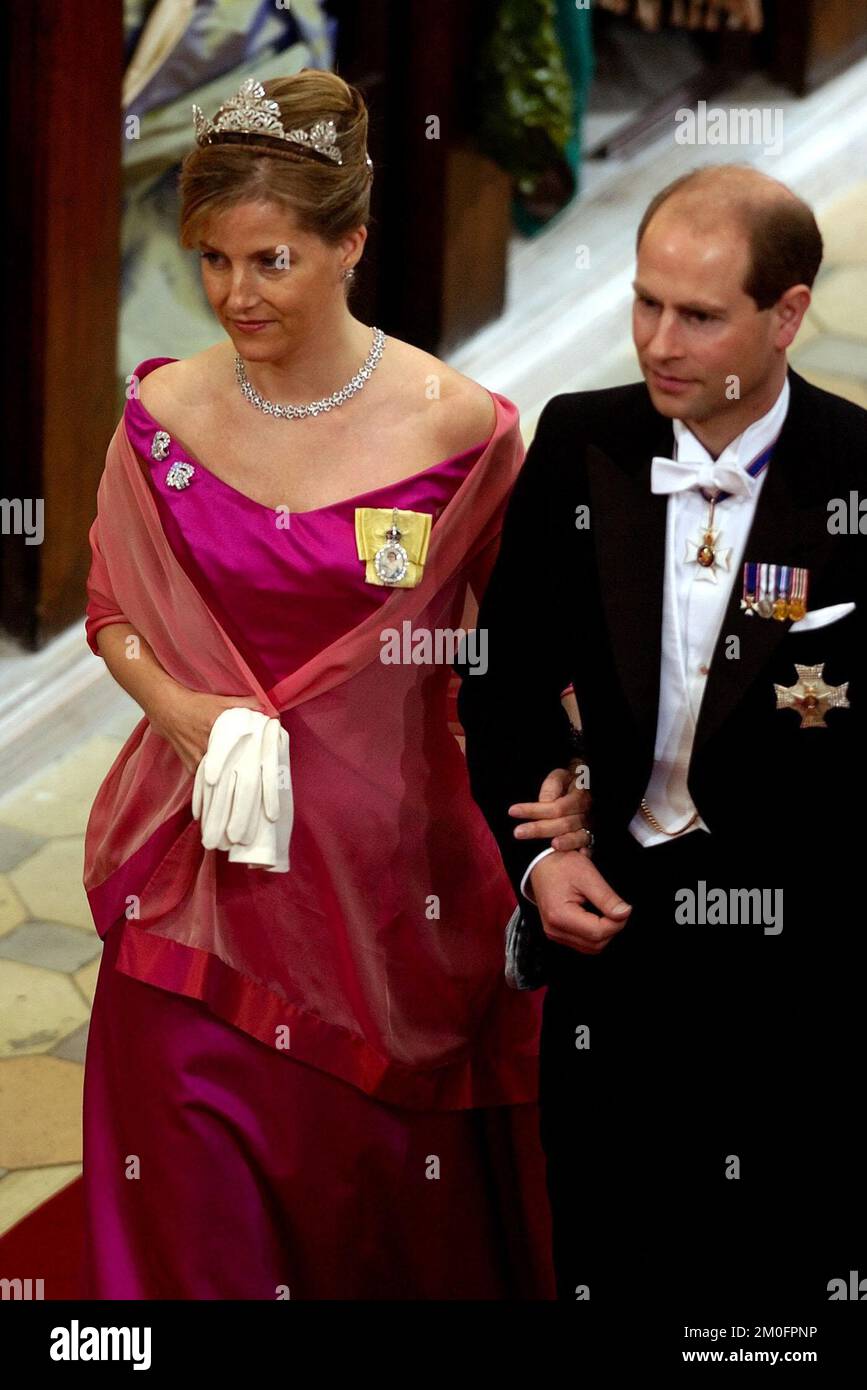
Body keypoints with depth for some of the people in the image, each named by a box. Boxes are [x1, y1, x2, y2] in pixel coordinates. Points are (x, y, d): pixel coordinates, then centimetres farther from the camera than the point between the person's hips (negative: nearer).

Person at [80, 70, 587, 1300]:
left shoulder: (458, 428, -10)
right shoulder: (162, 412, -2)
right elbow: (114, 609, 9)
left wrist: (554, 771, -19)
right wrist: (178, 707, -11)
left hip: (384, 862, -2)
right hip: (204, 863, 2)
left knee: (386, 1174, 9)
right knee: (200, 1194, 7)